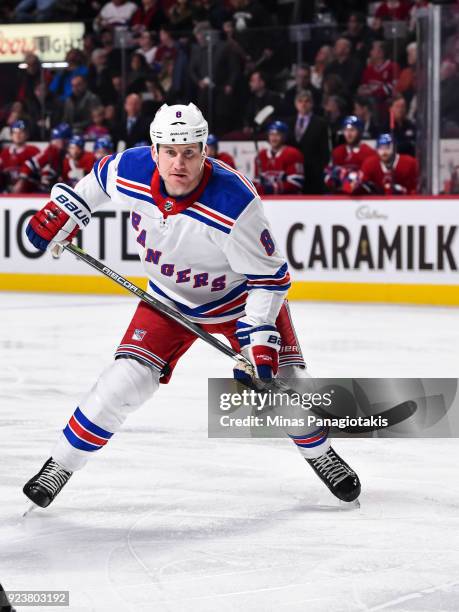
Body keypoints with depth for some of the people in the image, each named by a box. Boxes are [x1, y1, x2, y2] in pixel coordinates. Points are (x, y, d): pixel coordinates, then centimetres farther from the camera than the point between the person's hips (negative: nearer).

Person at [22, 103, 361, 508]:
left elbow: (269, 276, -25)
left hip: (240, 295, -2)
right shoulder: (131, 170, -24)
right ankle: (60, 466, 2)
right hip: (170, 300, 2)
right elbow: (99, 179, 4)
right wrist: (61, 212, 4)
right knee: (126, 380, -12)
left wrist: (259, 337, -30)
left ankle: (321, 454, 22)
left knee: (281, 379, -8)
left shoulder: (234, 204, -36)